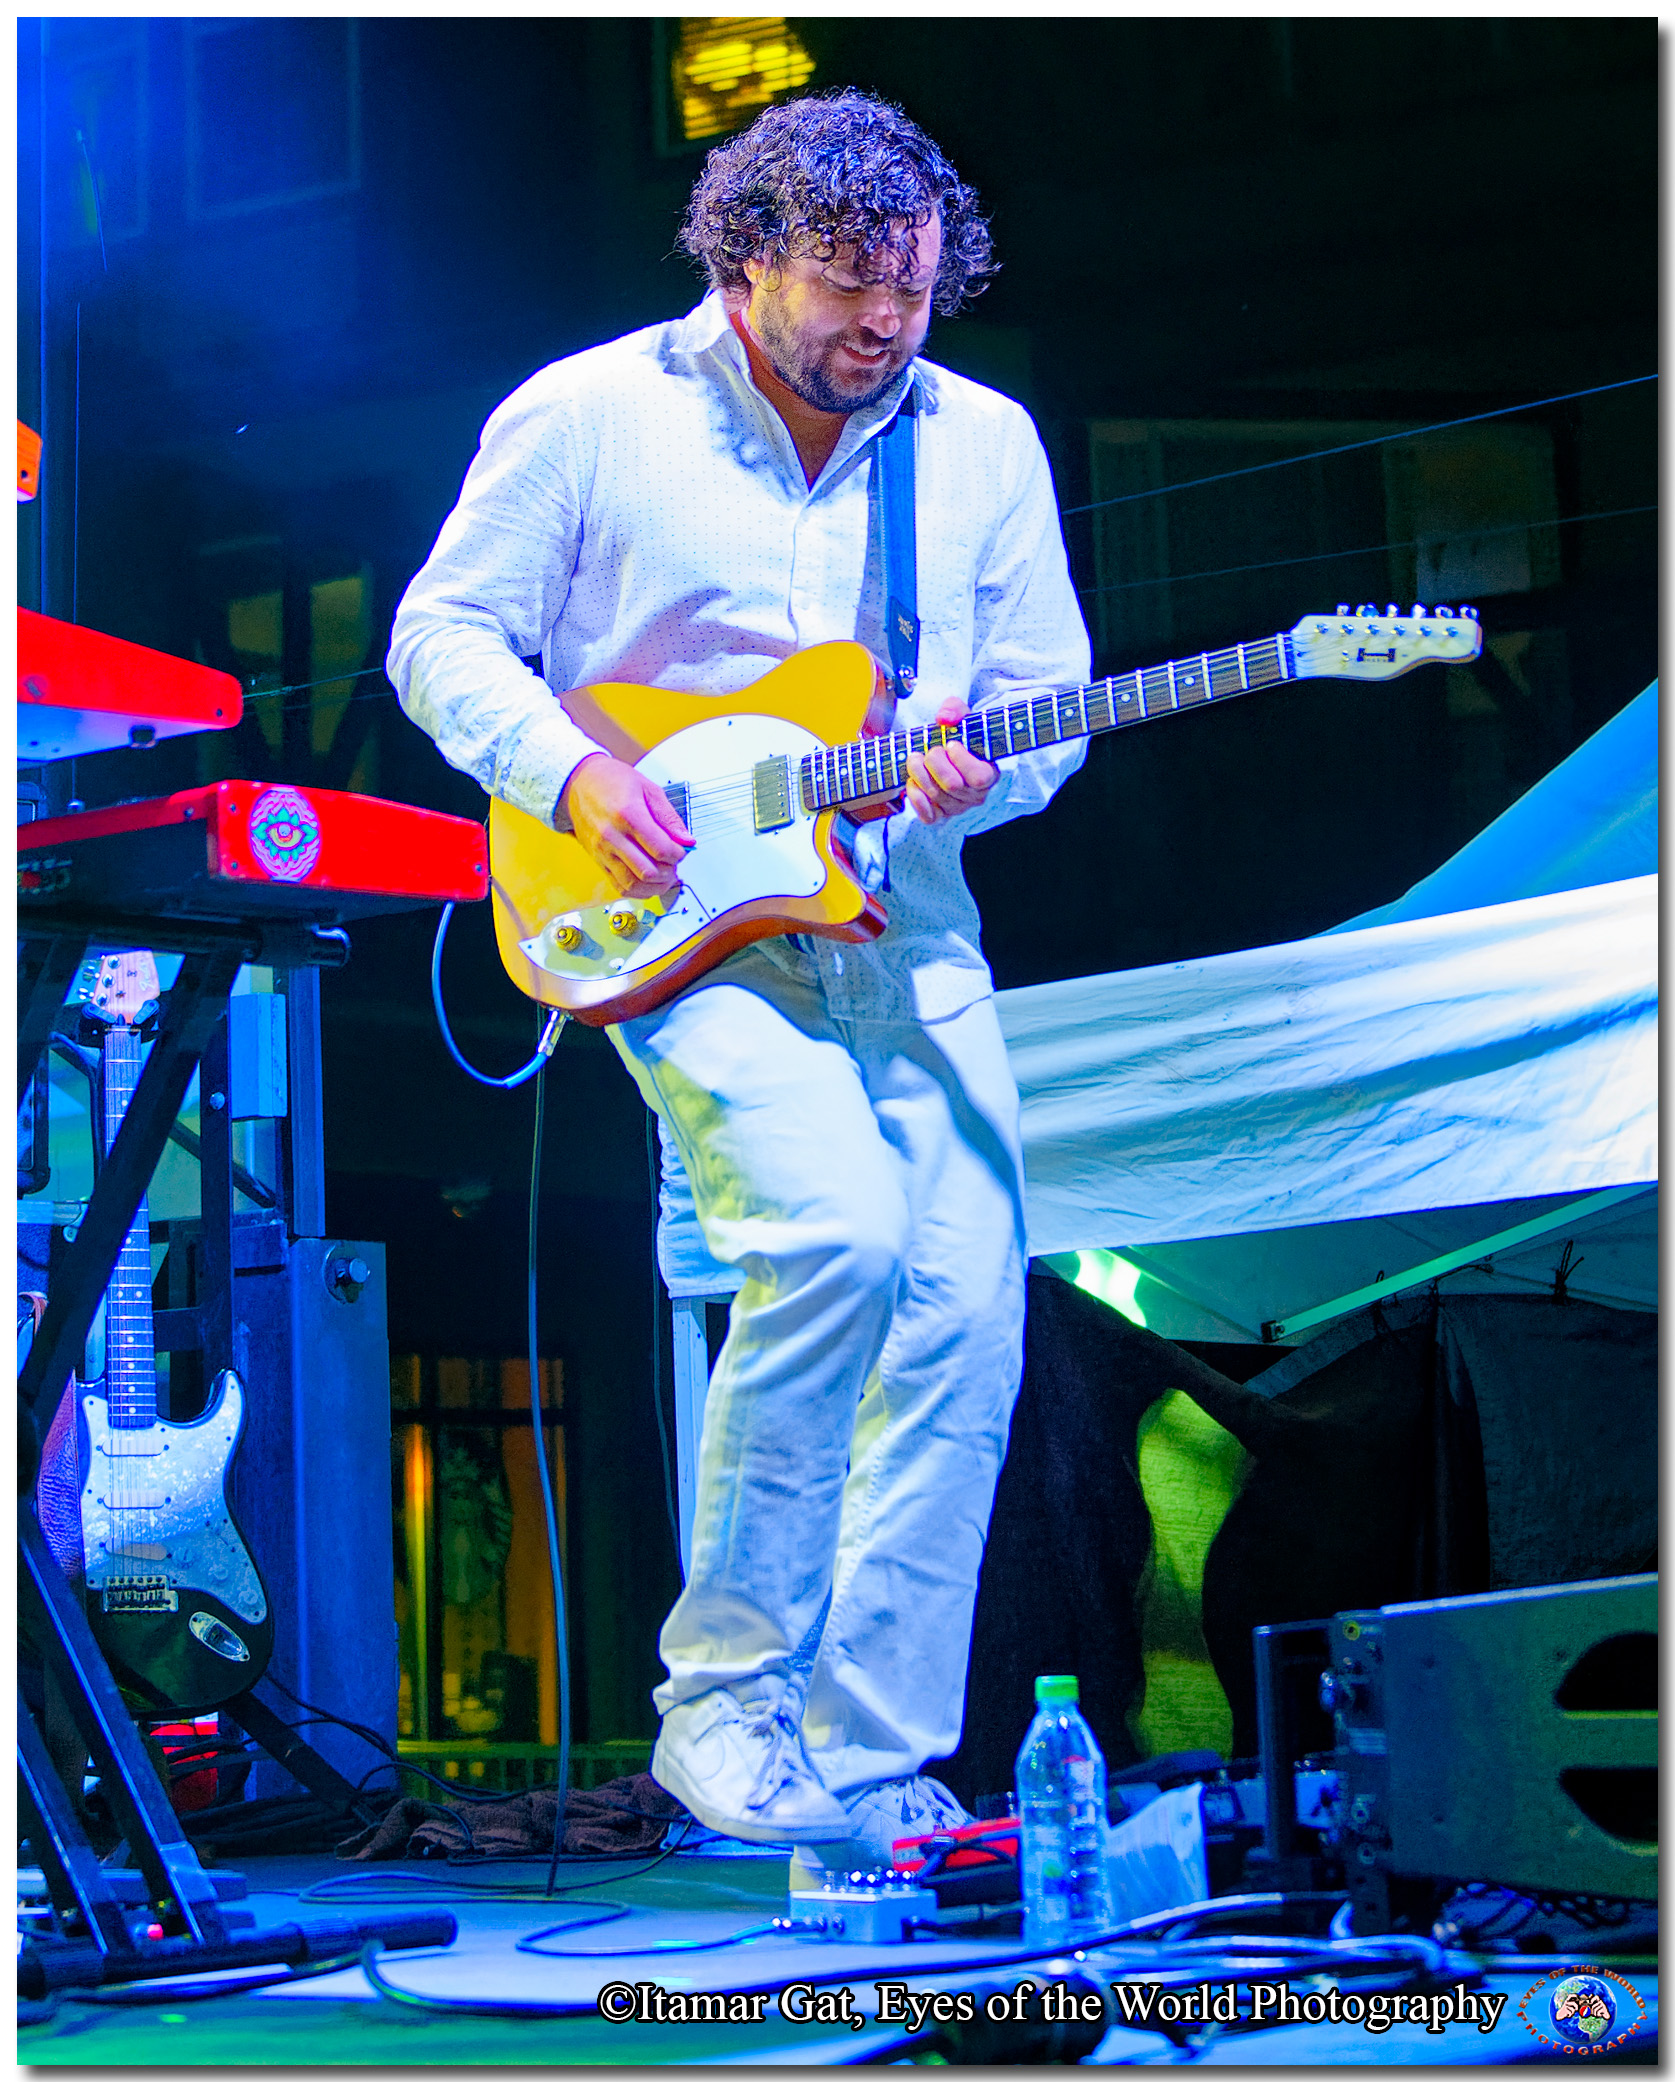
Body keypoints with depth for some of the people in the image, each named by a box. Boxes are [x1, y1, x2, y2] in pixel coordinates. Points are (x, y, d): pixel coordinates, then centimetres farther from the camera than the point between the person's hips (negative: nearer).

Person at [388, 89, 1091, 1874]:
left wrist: (978, 770, -11)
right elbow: (442, 635, 4)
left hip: (909, 932, 5)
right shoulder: (586, 417, 0)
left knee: (965, 1311, -9)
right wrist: (573, 775, -13)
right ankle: (721, 1694, -11)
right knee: (834, 1233, -27)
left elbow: (1048, 703, 12)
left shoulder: (983, 441, 10)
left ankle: (863, 1762, 2)